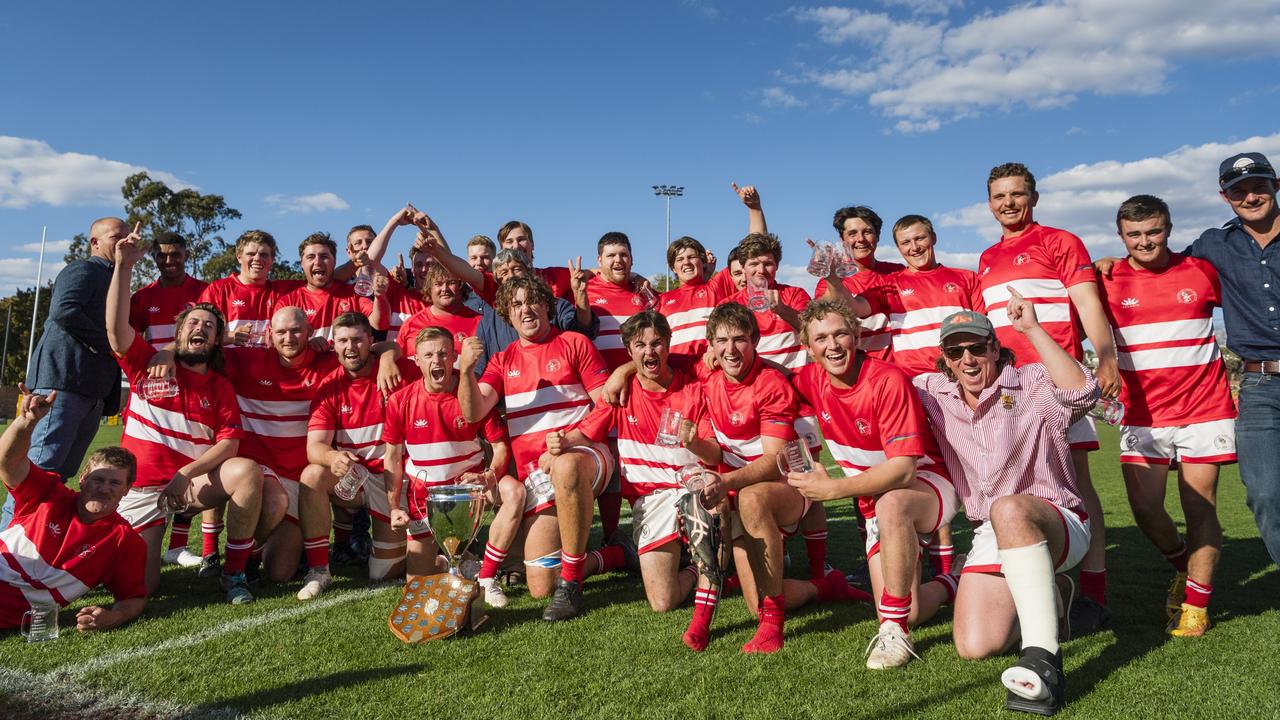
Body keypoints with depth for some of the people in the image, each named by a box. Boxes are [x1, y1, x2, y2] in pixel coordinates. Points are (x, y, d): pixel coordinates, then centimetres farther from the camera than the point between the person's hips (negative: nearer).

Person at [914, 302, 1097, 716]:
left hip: (1059, 523, -5)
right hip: (991, 535, 5)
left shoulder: (1032, 384, -10)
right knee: (975, 646, -13)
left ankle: (1044, 659, -40)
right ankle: (1045, 597, 20)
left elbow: (1082, 393, -30)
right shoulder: (933, 392, 5)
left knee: (1008, 510, -41)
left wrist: (1032, 329, -32)